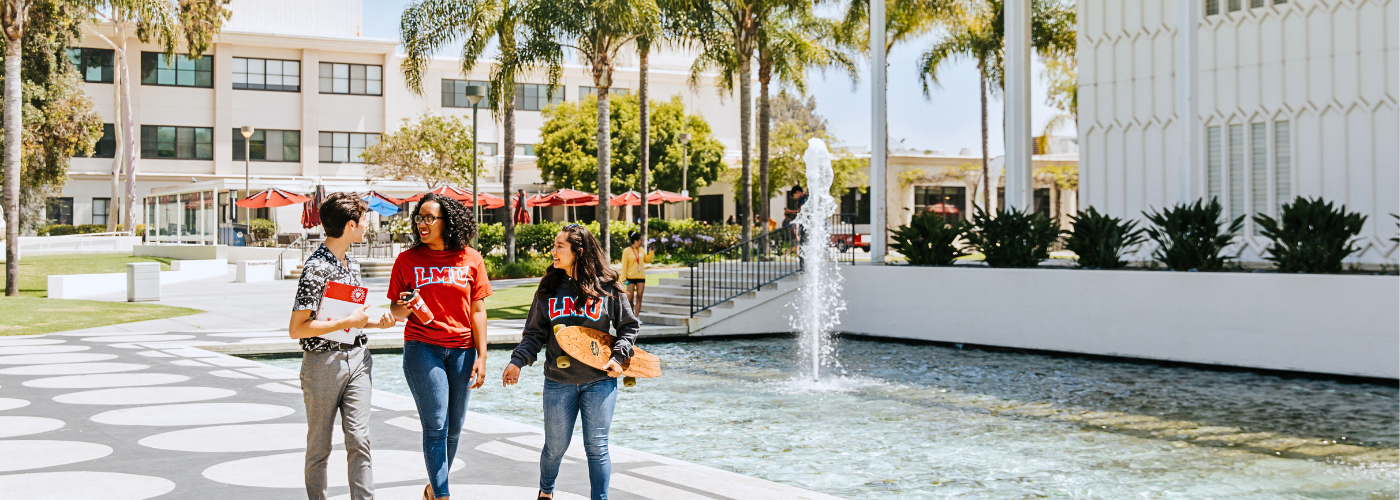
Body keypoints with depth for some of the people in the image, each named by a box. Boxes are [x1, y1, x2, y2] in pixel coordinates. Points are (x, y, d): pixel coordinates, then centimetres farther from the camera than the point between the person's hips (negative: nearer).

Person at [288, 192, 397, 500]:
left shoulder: (352, 264, 12)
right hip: (323, 362, -6)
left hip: (356, 359, 6)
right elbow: (297, 329, -20)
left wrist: (376, 322, 6)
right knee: (319, 446, 6)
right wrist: (348, 322, -18)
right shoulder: (317, 268, -15)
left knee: (359, 439, -2)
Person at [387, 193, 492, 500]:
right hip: (422, 348, -2)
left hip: (461, 349, 2)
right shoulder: (407, 260, 1)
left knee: (453, 427, 9)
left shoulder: (470, 259, 3)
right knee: (436, 426, -7)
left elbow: (477, 310, 5)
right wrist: (404, 308, -17)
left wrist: (481, 357, 1)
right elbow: (395, 310, 7)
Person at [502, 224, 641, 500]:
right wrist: (518, 361, -8)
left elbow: (629, 326, 7)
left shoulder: (606, 288, -3)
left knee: (597, 448, 0)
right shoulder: (549, 289, 3)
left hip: (599, 381, -2)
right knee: (555, 446, 12)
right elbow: (535, 333, 5)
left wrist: (618, 356, -6)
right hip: (558, 382, 2)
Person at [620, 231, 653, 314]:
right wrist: (623, 278, -12)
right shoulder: (627, 251, -6)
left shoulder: (641, 249, 9)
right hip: (631, 277, -4)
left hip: (641, 277, 4)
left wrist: (651, 252, 6)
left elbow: (647, 260, 20)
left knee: (639, 297, -2)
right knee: (630, 298, -4)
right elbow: (624, 265, -7)